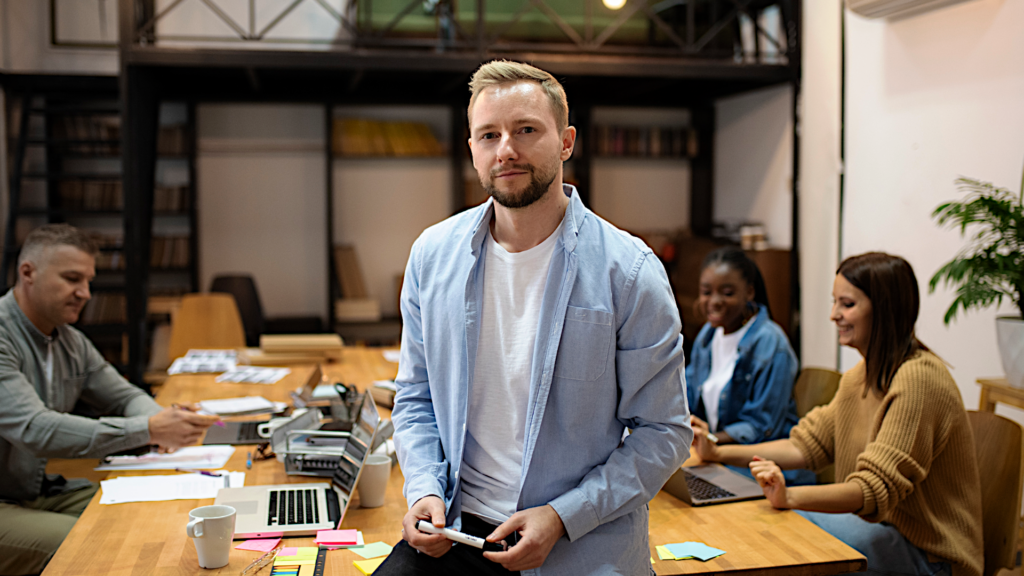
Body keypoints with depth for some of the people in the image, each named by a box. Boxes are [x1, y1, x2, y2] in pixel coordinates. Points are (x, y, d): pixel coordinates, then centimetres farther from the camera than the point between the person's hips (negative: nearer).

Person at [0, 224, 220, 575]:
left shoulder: (71, 342, 7)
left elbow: (125, 395, 14)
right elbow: (36, 430, -31)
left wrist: (160, 421, -12)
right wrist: (147, 430, -35)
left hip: (48, 492, 8)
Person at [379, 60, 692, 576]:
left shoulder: (629, 272, -9)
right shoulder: (433, 254, 2)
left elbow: (663, 432, -6)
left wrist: (562, 517, -15)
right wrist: (423, 489, -5)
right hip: (455, 531, 2)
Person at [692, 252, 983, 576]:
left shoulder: (918, 379, -23)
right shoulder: (861, 376, 8)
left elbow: (877, 489, -29)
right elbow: (807, 445, 10)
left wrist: (790, 497, -44)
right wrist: (719, 453, 1)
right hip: (882, 526, 8)